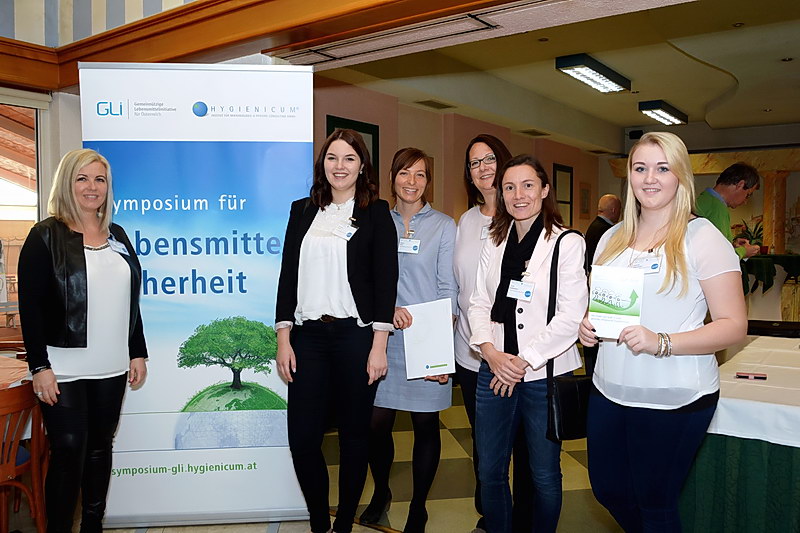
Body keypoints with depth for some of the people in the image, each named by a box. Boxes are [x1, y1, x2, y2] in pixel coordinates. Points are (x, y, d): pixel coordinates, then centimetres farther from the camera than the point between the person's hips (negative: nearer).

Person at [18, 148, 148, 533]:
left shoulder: (117, 235, 11)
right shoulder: (46, 236, -5)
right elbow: (30, 306, -9)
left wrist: (138, 353, 11)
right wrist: (39, 366, -14)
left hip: (111, 368, 5)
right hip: (64, 369, -5)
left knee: (100, 448, 14)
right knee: (68, 453, -1)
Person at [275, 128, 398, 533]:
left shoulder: (376, 213, 2)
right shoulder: (303, 211, 11)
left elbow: (385, 281, -3)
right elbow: (288, 276, 9)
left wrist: (379, 346, -9)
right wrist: (283, 340, 3)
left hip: (356, 335, -3)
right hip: (307, 336, 3)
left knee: (354, 435, 8)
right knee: (302, 437, 2)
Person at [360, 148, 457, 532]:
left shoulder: (443, 226, 2)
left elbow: (448, 291, -2)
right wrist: (389, 309, -12)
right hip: (385, 338, 2)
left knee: (425, 425, 6)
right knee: (376, 422, 5)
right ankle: (381, 493, 32)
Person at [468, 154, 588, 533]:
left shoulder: (568, 244, -6)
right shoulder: (494, 243, 9)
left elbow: (572, 316, -12)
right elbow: (478, 303, 7)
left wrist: (524, 360, -13)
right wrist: (491, 352, -9)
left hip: (545, 374, -4)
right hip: (494, 370, 4)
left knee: (544, 475, 11)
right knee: (489, 471, 12)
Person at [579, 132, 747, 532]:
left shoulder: (702, 238, -9)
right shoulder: (613, 238, 8)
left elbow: (734, 326, -12)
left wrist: (662, 343, -25)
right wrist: (588, 324, -3)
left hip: (674, 398, -5)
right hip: (609, 390, 6)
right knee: (607, 489, 18)